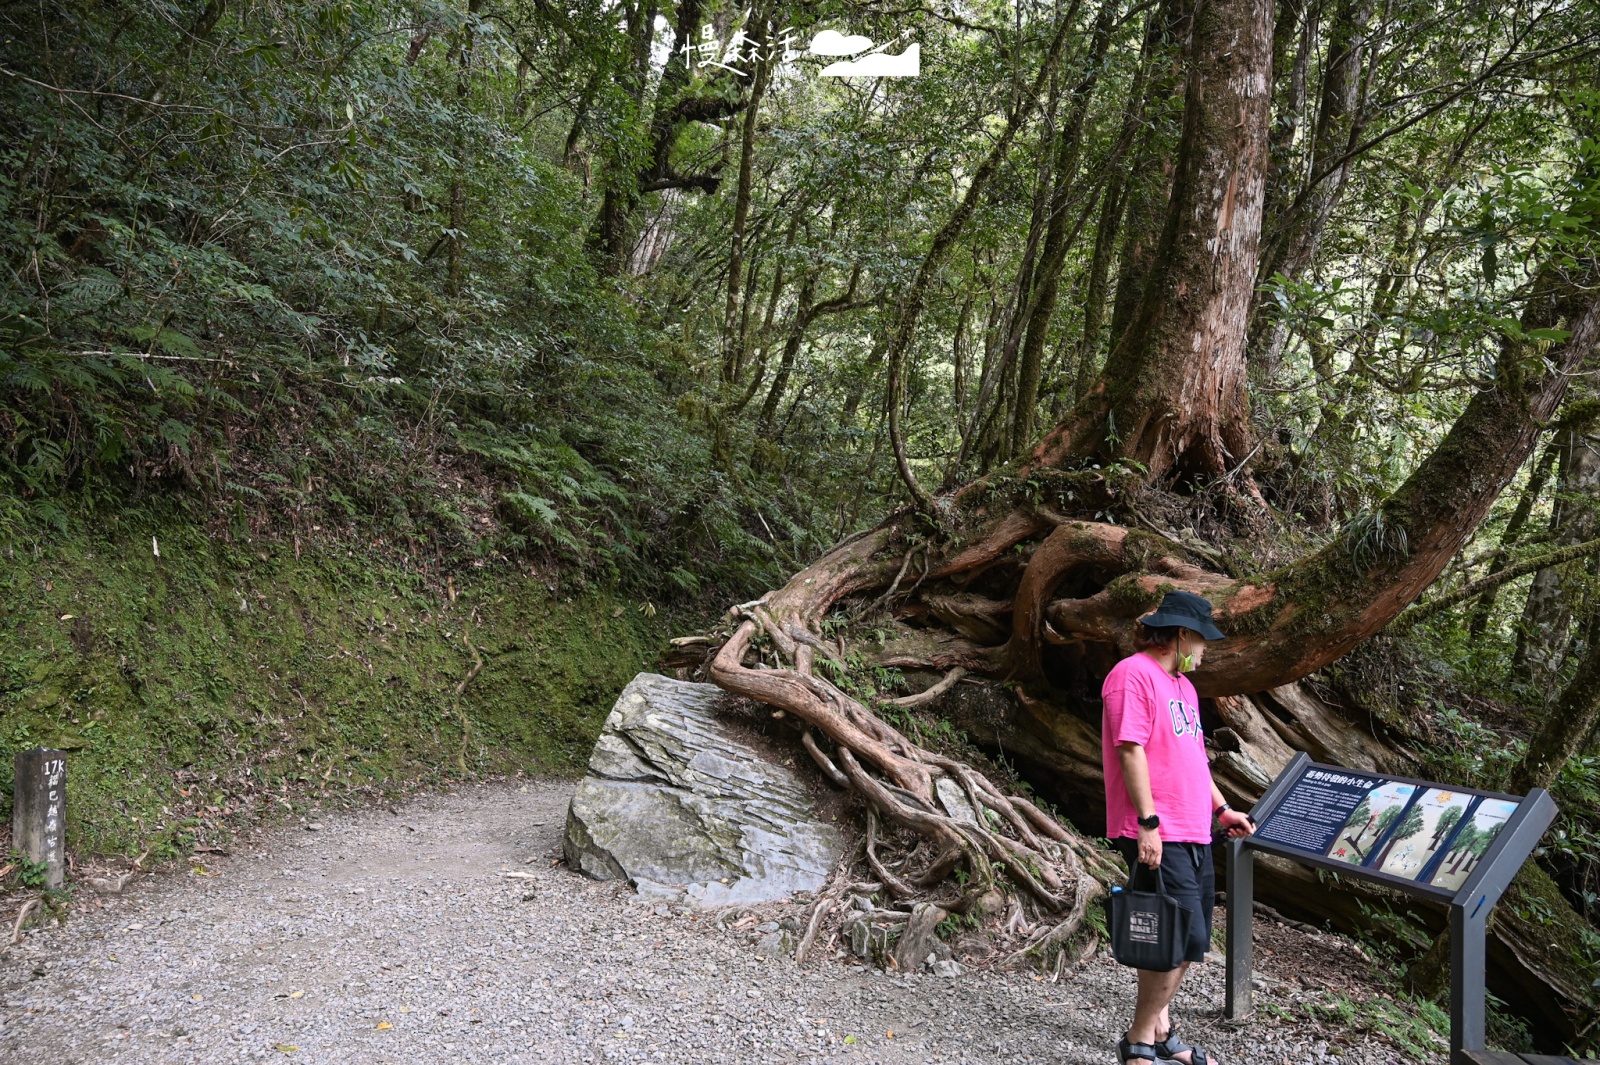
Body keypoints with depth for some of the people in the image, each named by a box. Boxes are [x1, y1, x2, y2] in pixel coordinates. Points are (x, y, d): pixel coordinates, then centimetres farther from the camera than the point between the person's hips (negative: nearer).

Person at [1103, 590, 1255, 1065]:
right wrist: (1147, 822, -21)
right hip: (1158, 837, -10)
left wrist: (1221, 808, 22)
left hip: (1193, 835, 10)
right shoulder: (1133, 674, -11)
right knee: (1179, 941, -11)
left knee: (1189, 942, 13)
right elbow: (1131, 751, -18)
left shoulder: (1182, 685, 21)